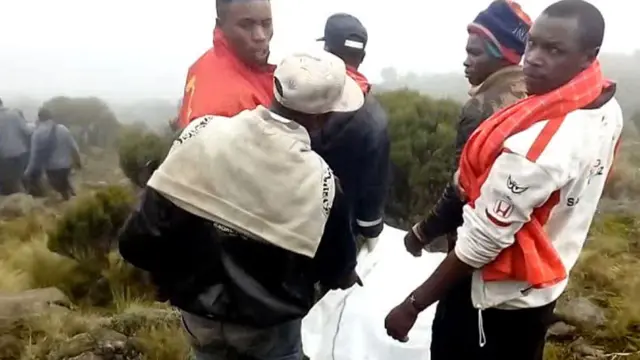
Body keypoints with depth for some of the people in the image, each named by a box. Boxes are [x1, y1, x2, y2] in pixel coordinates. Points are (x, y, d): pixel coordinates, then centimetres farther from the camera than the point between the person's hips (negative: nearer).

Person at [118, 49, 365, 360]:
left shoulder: (203, 134, -19)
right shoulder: (319, 182, -25)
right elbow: (336, 271, -8)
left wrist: (175, 276, 8)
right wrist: (348, 277, 15)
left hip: (199, 312, 3)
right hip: (268, 324, -2)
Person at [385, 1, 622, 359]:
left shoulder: (533, 144, -35)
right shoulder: (606, 110, -6)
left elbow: (482, 240, -29)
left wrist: (413, 304, -20)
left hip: (496, 293, -8)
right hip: (543, 284, 8)